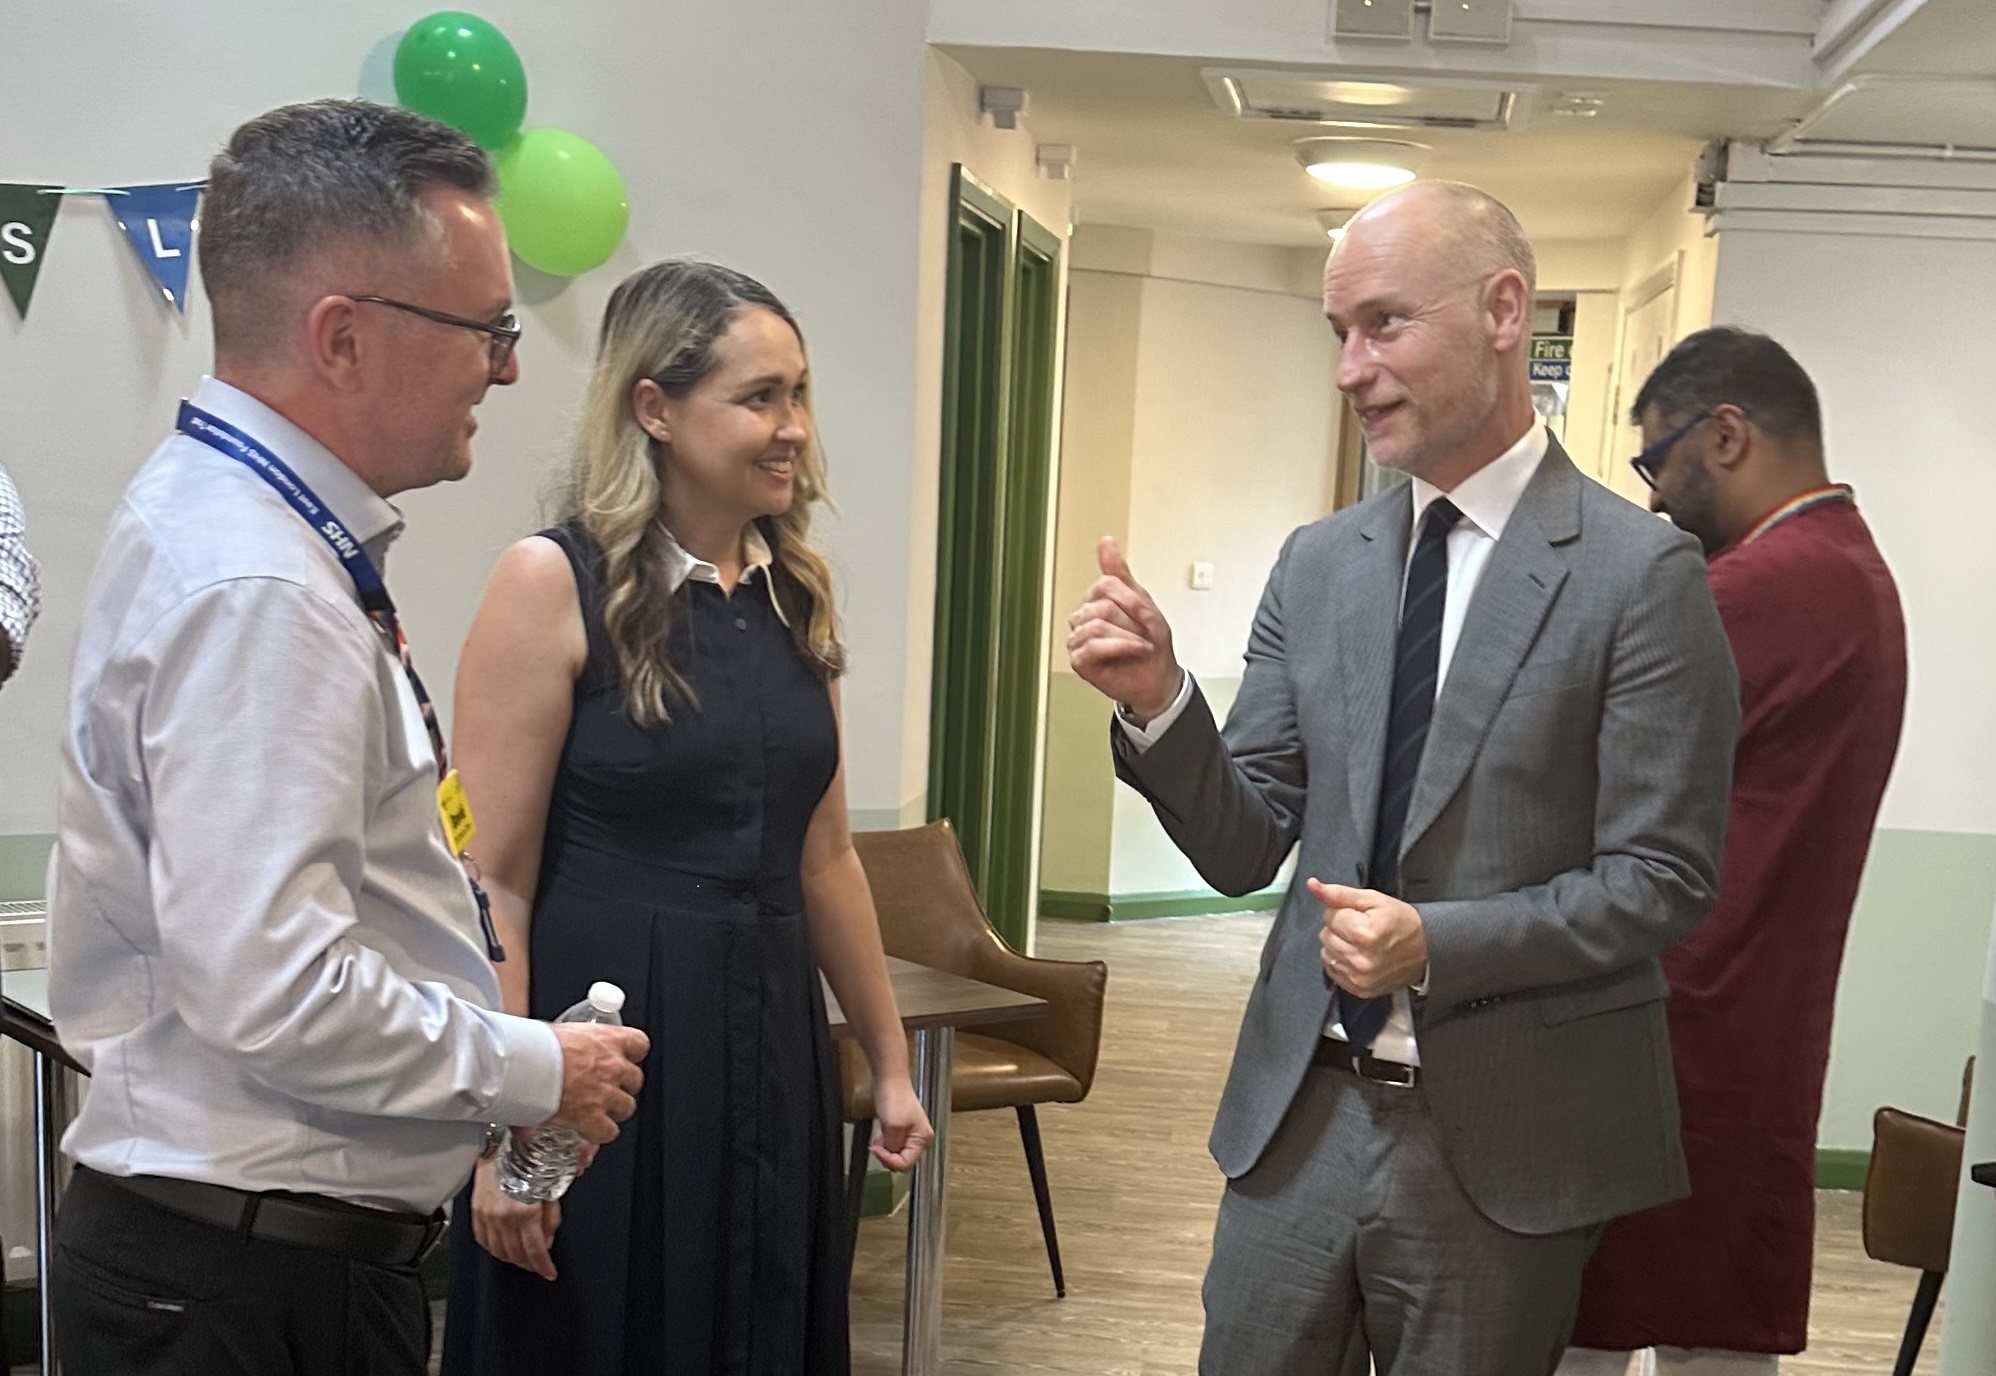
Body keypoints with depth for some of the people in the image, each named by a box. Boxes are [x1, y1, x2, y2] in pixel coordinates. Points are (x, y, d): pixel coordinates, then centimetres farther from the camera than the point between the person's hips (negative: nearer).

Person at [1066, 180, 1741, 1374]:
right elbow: (1245, 851, 5)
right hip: (1300, 1112, 4)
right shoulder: (1317, 565, 5)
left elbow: (1666, 880, -10)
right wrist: (1160, 703, -13)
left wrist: (1441, 945, -23)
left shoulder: (1641, 573, -10)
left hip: (1502, 1140, -4)